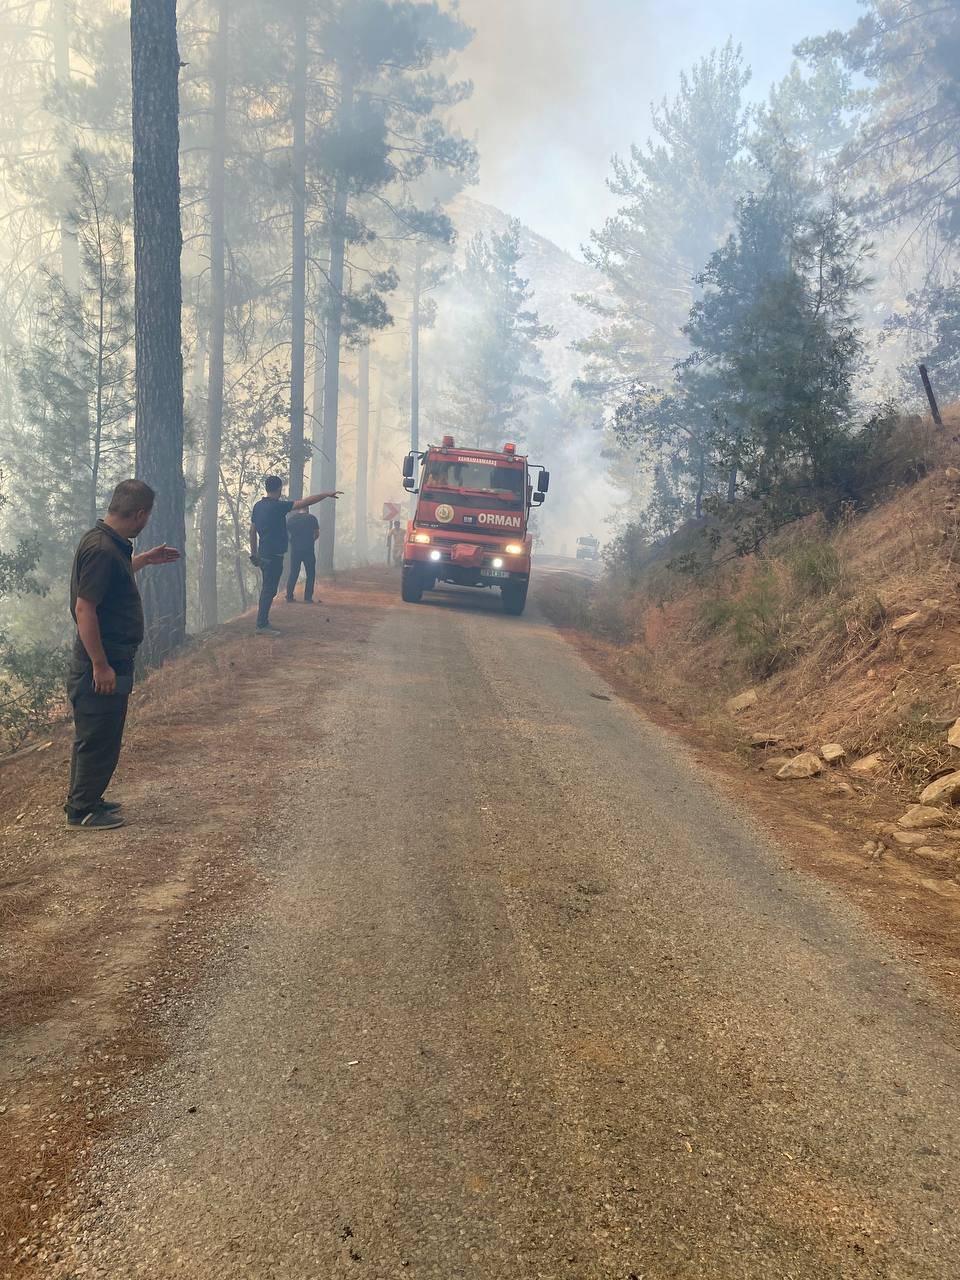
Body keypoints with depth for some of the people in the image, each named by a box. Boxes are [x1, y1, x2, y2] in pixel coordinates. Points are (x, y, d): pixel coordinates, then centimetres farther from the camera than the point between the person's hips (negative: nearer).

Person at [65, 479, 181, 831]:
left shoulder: (111, 543, 8)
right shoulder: (101, 549, -23)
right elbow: (84, 608, -26)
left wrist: (144, 560, 32)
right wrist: (101, 666, -24)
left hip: (113, 659, 10)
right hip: (102, 664, -10)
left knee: (95, 736, 20)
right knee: (98, 739, 2)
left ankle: (86, 800, 33)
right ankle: (81, 812, 14)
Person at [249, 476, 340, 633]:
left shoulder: (258, 506, 8)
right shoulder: (278, 506, -17)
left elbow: (252, 531, 14)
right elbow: (306, 502, -19)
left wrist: (254, 553, 22)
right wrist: (327, 495, -13)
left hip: (263, 554, 9)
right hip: (274, 556, -9)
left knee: (267, 589, 17)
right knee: (269, 590, -3)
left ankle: (263, 622, 22)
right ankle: (262, 625, 0)